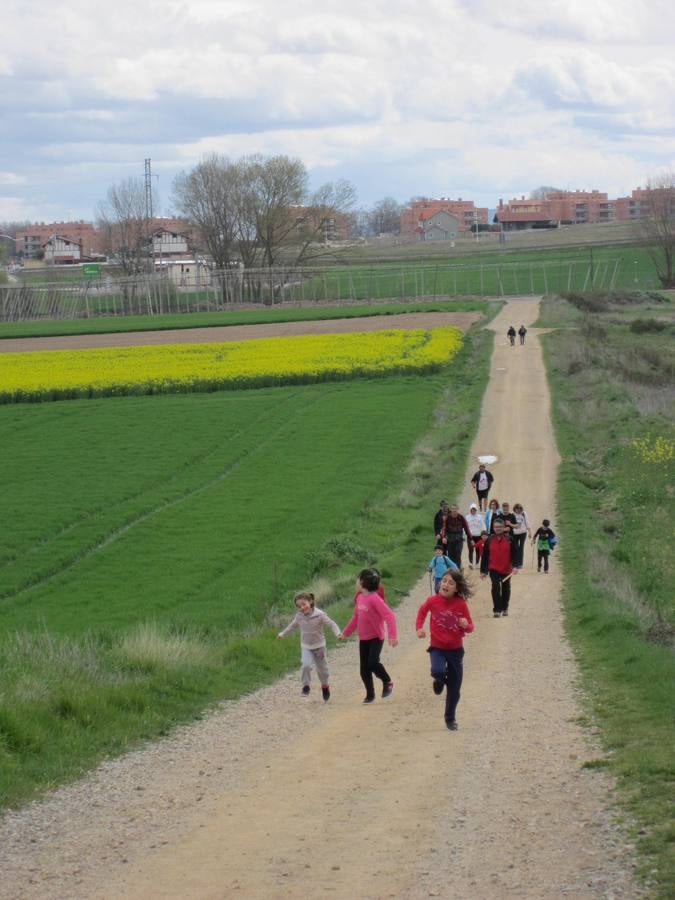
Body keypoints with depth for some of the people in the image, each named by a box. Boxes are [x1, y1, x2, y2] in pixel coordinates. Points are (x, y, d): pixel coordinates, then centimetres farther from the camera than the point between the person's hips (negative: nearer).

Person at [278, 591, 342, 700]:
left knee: (322, 668, 13)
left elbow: (331, 624, -14)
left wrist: (338, 633, -30)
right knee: (306, 665, -23)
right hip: (306, 647, 1)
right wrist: (282, 634, 21)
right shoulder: (299, 616, -8)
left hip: (319, 646, -1)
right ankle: (305, 686, -4)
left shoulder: (319, 615, -19)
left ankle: (325, 686, 40)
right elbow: (293, 626, 12)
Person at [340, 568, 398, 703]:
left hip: (376, 638, -7)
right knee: (364, 669, 7)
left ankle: (387, 682, 5)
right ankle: (370, 695, 20)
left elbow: (389, 616, -26)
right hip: (363, 639, 7)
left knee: (372, 663, -21)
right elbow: (356, 617, 18)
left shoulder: (374, 598, -20)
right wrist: (345, 633, 24)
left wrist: (392, 635, -34)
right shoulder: (360, 597, 3)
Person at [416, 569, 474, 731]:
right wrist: (419, 628, -4)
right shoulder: (433, 600, -11)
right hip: (437, 648, -1)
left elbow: (470, 627, 0)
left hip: (456, 649, 1)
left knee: (454, 690, 7)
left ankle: (450, 718, 30)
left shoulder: (461, 604, -10)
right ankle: (439, 680, 6)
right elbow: (422, 611, 11)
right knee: (438, 671, -32)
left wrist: (466, 625, -23)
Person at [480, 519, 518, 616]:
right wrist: (483, 571, 1)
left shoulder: (509, 540, -2)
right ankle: (497, 610, -11)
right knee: (496, 588, -13)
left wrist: (515, 566, -17)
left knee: (506, 588, 13)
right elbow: (485, 556, 2)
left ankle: (505, 608, 30)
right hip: (494, 569, -1)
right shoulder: (489, 540, 0)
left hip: (506, 569, 1)